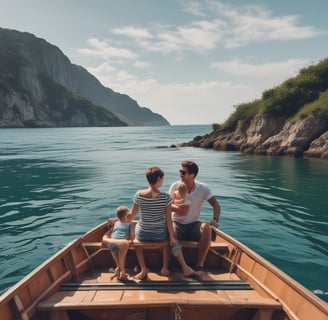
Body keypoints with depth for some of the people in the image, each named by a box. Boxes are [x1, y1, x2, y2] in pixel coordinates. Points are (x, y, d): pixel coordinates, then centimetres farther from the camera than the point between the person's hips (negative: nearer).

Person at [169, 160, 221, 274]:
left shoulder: (203, 188, -7)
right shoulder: (175, 186, -6)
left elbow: (216, 205, -7)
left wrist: (215, 219, -26)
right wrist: (175, 208, -25)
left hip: (194, 225, 0)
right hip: (177, 223, 0)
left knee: (206, 228, -33)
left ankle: (199, 265, -23)